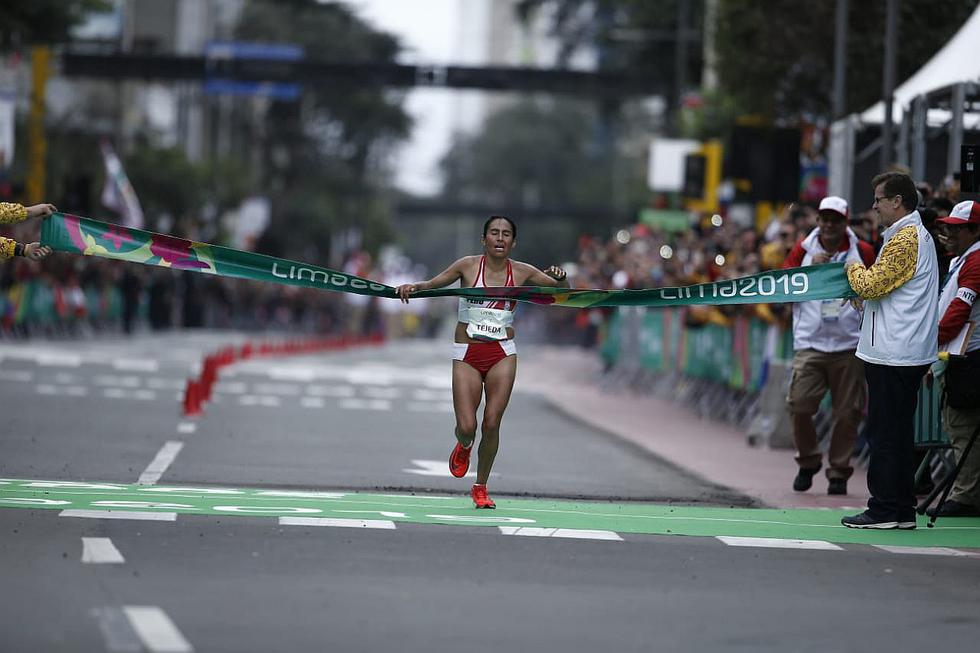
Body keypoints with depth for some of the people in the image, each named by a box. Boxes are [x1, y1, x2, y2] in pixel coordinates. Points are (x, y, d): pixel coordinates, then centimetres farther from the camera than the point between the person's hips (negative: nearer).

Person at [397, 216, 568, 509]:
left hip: (502, 355, 1)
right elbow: (432, 284, 6)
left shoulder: (522, 272, 2)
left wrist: (560, 278, -14)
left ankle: (481, 487, 13)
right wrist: (412, 287, -15)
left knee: (491, 424, -6)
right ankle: (464, 446, 31)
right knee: (466, 427, -8)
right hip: (467, 355, -1)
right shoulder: (468, 266, -2)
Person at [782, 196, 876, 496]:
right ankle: (808, 462, 11)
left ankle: (838, 471, 11)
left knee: (847, 412, -1)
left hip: (850, 346, 0)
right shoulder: (804, 250, 8)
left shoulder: (863, 252, 6)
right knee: (799, 404, -10)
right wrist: (810, 269, -10)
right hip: (809, 344, 0)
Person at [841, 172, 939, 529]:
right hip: (905, 353, 10)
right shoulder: (918, 235, 19)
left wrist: (855, 269, 1)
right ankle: (902, 510, 15)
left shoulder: (904, 239, -15)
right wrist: (864, 275, 11)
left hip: (892, 354, -10)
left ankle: (885, 510, -6)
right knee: (898, 434, 12)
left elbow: (870, 286, -17)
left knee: (885, 434, -7)